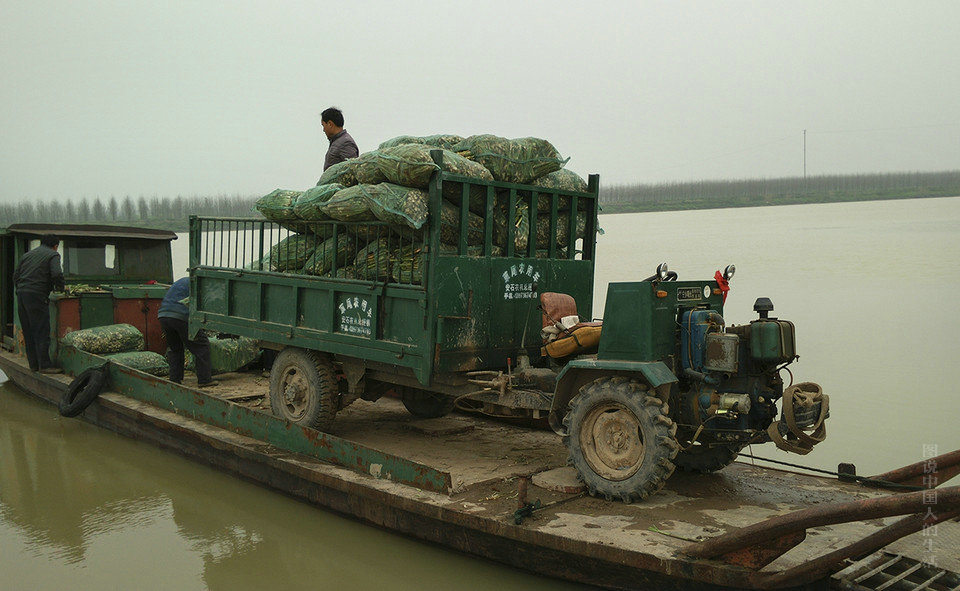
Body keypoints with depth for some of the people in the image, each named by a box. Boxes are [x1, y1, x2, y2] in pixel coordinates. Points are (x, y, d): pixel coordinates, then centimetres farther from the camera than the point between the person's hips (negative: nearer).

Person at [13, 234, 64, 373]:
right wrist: (59, 288, 3)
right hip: (37, 295, -7)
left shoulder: (27, 255, 21)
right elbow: (57, 274, -13)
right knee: (42, 332, -6)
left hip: (21, 294, 7)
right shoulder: (53, 255, 1)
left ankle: (33, 364, 15)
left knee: (28, 332, 11)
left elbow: (16, 275, 18)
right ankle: (44, 365, -6)